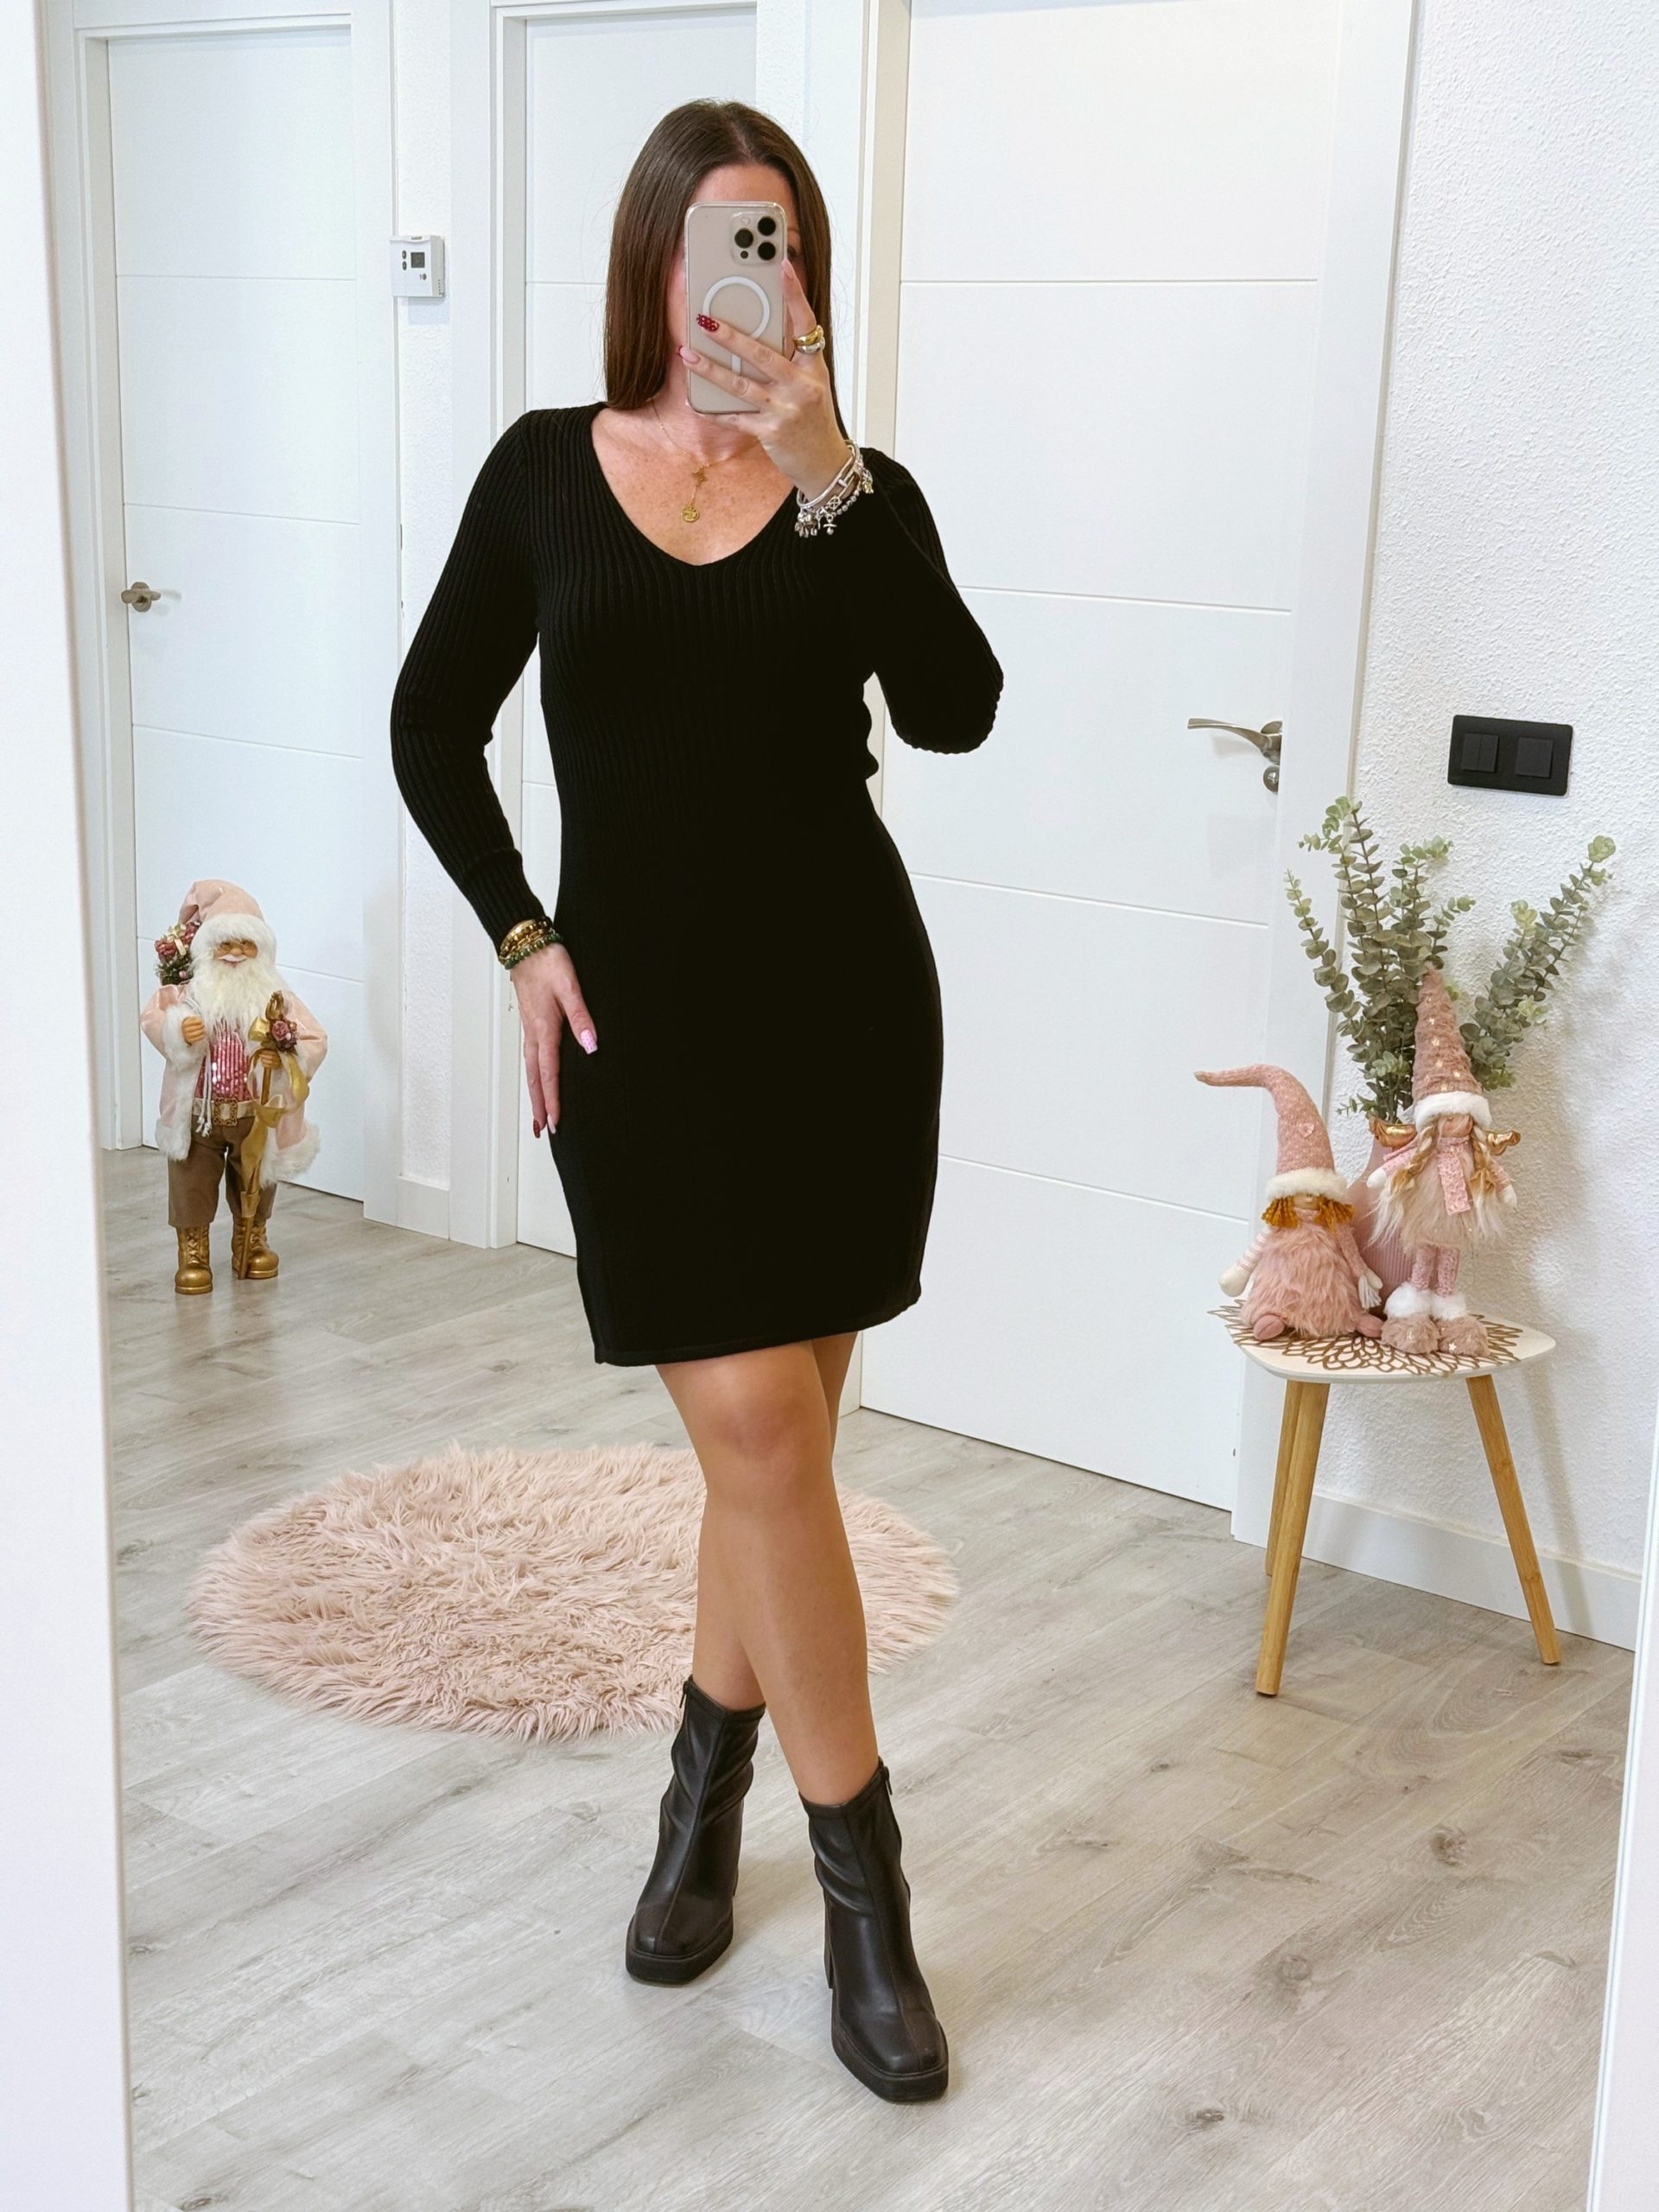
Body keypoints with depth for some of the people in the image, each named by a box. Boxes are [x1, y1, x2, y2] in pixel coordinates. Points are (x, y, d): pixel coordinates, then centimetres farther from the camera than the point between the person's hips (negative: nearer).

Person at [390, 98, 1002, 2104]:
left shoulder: (861, 494, 3)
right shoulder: (547, 471, 5)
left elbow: (955, 712, -14)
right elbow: (433, 726, 11)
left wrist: (825, 471, -19)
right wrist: (521, 938, 1)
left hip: (841, 995, 1)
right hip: (641, 1009, -1)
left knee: (775, 1428, 6)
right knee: (758, 1428, -6)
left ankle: (705, 1791, 28)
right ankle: (864, 1894, 6)